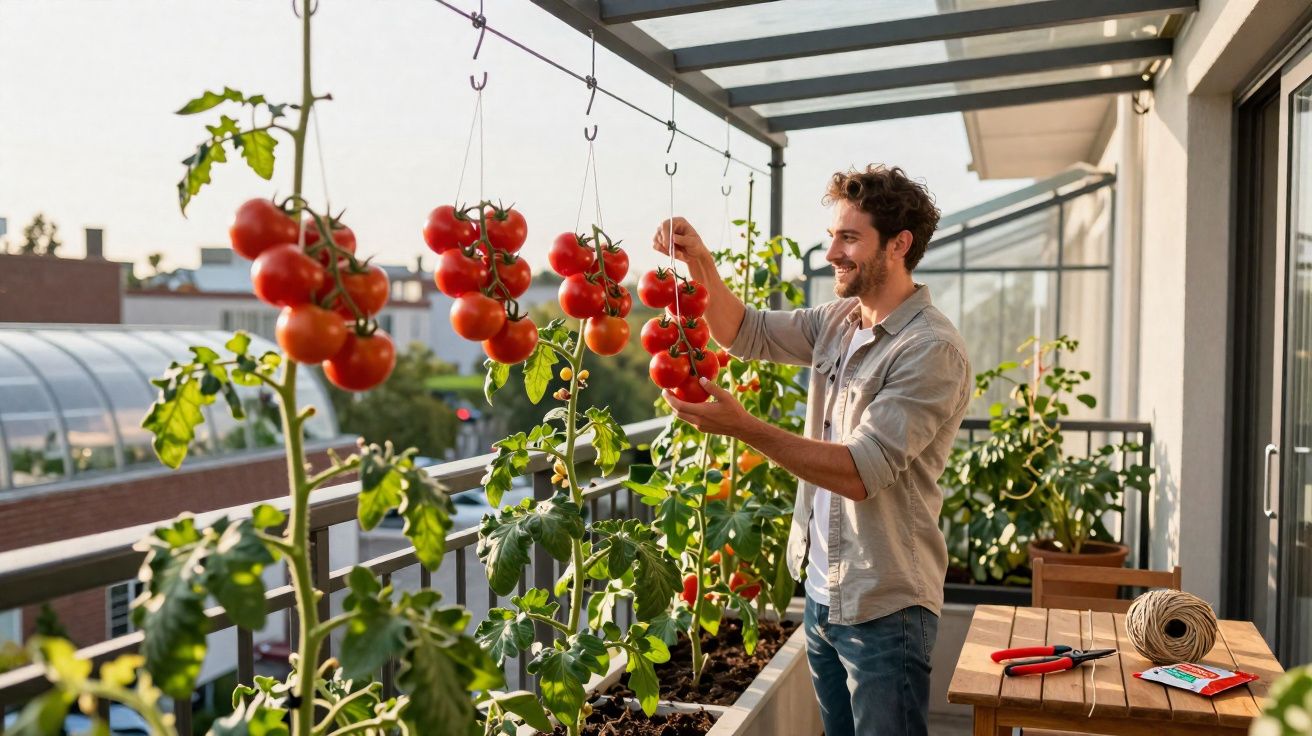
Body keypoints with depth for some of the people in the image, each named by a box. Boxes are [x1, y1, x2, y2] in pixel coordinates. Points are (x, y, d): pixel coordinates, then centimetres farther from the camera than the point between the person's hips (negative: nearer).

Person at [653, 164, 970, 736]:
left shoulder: (933, 351, -20)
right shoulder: (839, 320, 5)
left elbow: (861, 471, -26)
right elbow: (745, 332, 12)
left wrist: (742, 426, -30)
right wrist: (699, 263, -6)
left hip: (883, 608, -7)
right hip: (823, 593, 8)